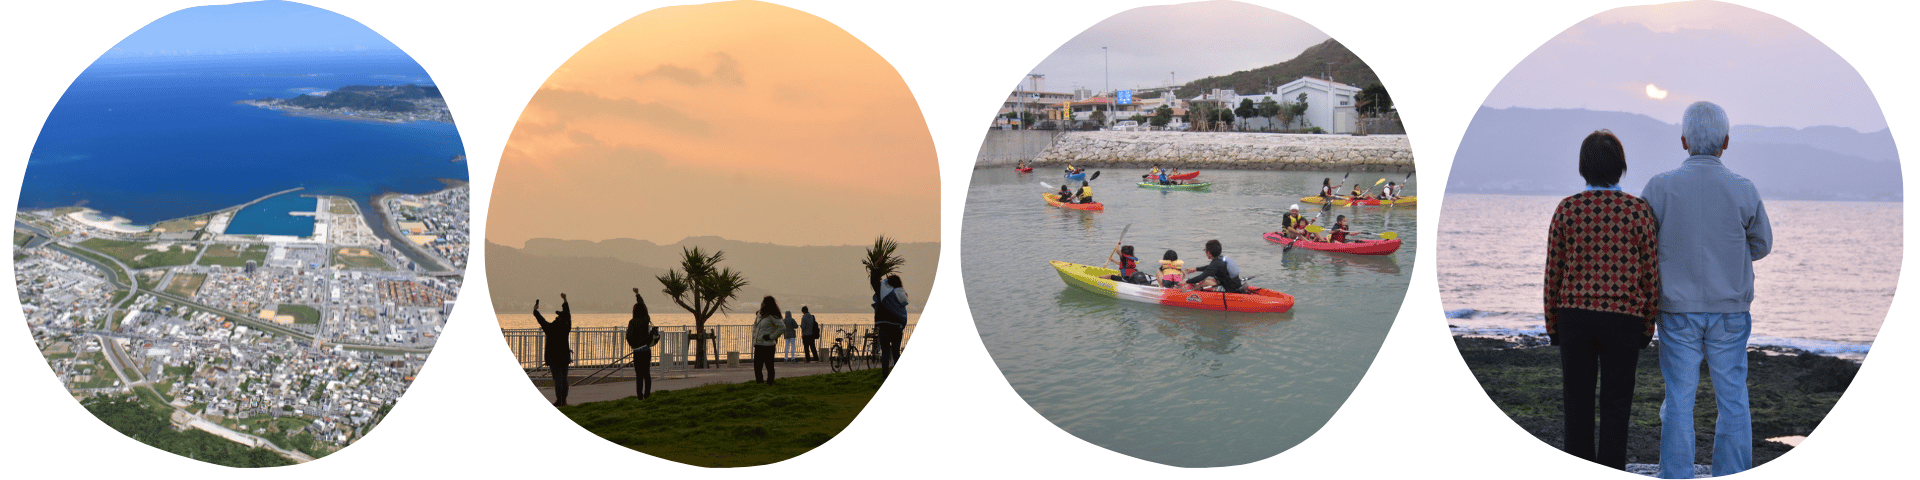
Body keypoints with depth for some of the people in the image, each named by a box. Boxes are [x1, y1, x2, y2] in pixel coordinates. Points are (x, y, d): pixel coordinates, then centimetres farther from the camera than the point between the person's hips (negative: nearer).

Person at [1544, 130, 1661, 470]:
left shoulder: (1567, 209, -3)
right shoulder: (1639, 211, -5)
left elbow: (1553, 273, -1)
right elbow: (1650, 275, -3)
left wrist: (1552, 325, 9)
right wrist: (1648, 326, 8)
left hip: (1575, 317, 1)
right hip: (1623, 321, -1)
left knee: (1577, 404, 9)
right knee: (1615, 407, 5)